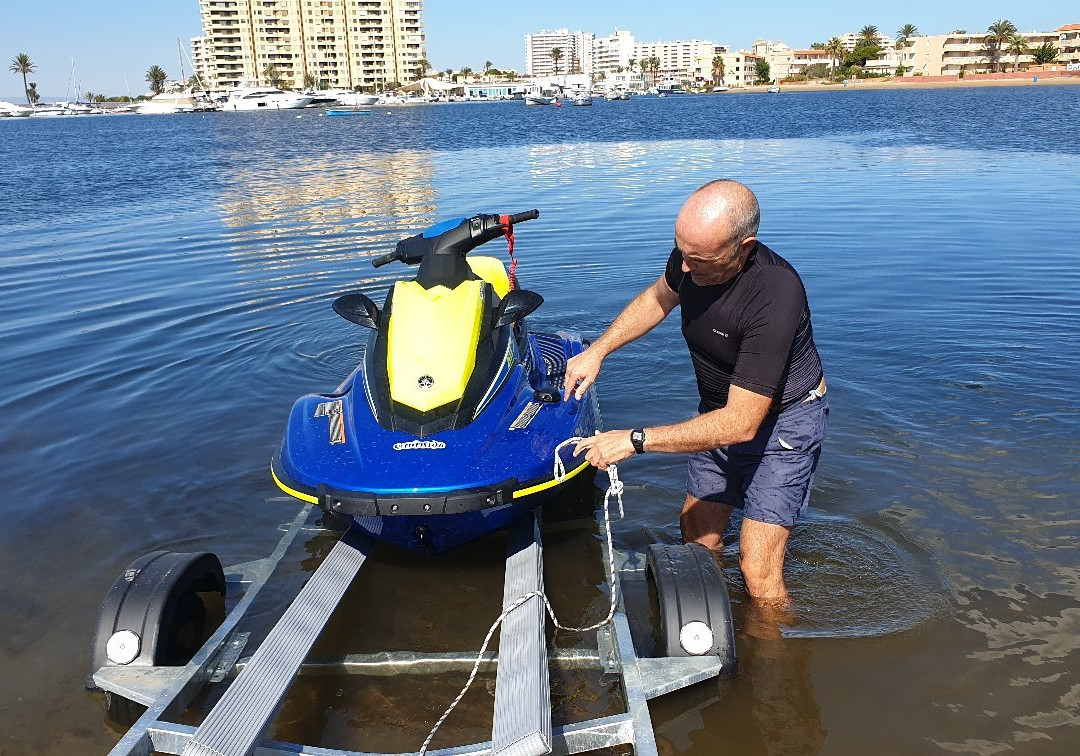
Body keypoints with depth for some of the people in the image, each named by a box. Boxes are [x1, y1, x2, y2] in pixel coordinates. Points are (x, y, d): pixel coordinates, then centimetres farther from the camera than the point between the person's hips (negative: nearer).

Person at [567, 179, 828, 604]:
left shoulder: (774, 296, -36)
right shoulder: (693, 252, -16)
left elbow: (742, 424, -34)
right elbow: (658, 298, 9)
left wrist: (635, 440, -33)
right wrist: (597, 350, -3)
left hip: (782, 421, -6)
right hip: (720, 412, 7)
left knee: (758, 575, -10)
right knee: (696, 539, 15)